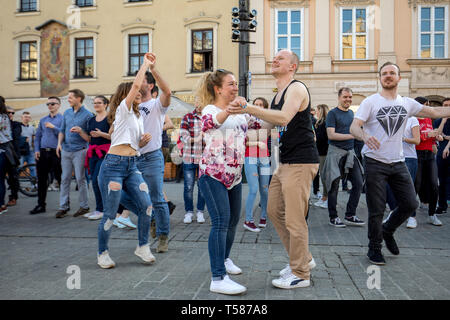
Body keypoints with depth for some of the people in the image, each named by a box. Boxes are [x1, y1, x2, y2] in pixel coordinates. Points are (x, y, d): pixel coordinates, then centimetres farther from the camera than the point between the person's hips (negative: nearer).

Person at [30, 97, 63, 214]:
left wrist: (53, 127, -18)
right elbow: (38, 136, 18)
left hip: (56, 153, -5)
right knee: (41, 180, 8)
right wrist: (36, 150, 6)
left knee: (61, 179, 0)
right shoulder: (43, 120, 17)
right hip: (42, 153, 5)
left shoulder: (62, 119, 1)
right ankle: (41, 205, 16)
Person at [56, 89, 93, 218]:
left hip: (79, 151, -5)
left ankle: (84, 206, 10)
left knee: (80, 179, -2)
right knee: (65, 179, 6)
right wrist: (59, 143, 2)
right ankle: (63, 207, 13)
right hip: (66, 150, 5)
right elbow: (62, 130, 18)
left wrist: (80, 131, -23)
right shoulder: (66, 113, 13)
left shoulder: (88, 115, -5)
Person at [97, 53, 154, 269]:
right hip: (114, 164, -7)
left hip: (132, 166, 7)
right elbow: (136, 84, -15)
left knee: (146, 205, -4)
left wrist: (144, 141, 5)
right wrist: (146, 64, -4)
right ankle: (102, 253, 17)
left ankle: (143, 246, 13)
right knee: (110, 214, -1)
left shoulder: (137, 116, 21)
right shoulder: (123, 109, -1)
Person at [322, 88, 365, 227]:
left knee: (358, 183, 2)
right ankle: (333, 217, 11)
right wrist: (352, 135, -18)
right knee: (334, 186, -1)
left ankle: (350, 216, 13)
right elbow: (331, 135, -15)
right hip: (336, 152, -7)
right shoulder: (332, 113, -5)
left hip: (350, 152, 7)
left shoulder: (351, 113, 17)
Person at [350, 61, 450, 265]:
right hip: (375, 162, -5)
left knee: (410, 204, 7)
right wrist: (365, 136, -36)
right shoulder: (370, 102, -5)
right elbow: (354, 127, -15)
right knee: (377, 209, 0)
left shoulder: (407, 103, 9)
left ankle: (387, 230, 33)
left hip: (398, 162, 5)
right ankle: (374, 248, 19)